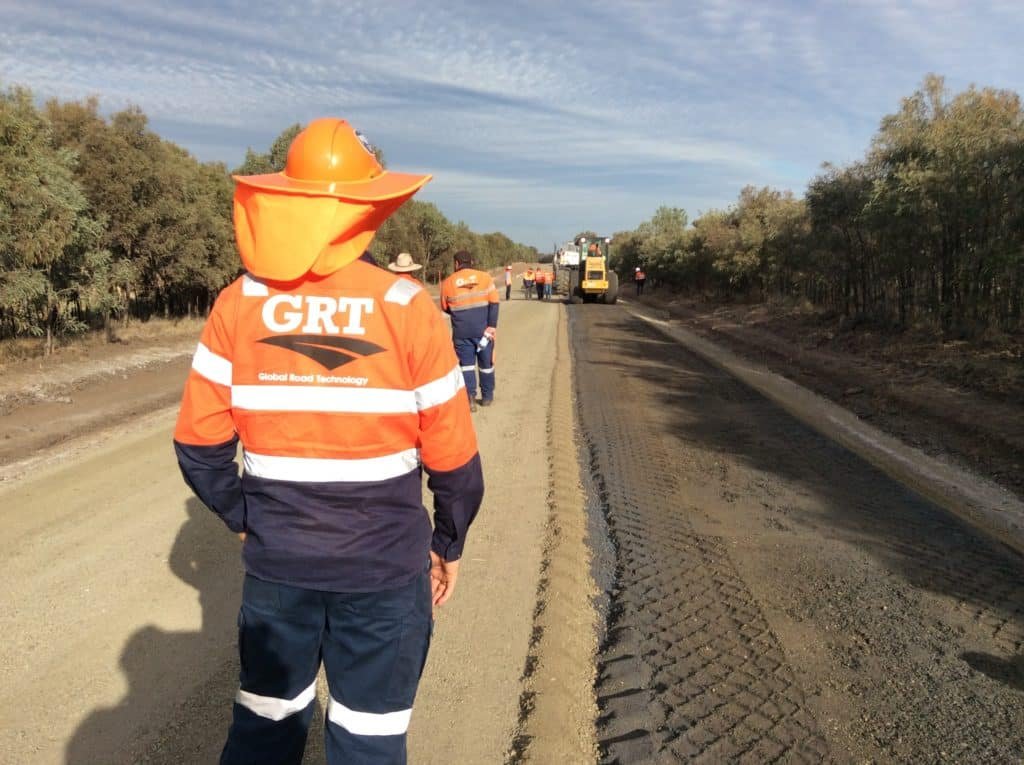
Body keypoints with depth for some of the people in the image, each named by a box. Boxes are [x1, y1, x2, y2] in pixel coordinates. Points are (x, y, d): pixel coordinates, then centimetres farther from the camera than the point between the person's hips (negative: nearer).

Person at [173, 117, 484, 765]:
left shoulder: (240, 303, -6)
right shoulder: (408, 308, -13)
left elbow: (199, 443, -3)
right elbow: (453, 456, -9)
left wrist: (244, 518, 13)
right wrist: (449, 545, 7)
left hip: (276, 562, 3)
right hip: (384, 566, -2)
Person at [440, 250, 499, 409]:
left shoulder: (448, 283, 0)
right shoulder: (485, 277, -3)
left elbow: (445, 308, 10)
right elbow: (494, 303, -10)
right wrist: (492, 326, -11)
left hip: (461, 332, 0)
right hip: (483, 329, 0)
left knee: (466, 363, 8)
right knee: (486, 363, 14)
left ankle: (470, 396, -6)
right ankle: (487, 397, 24)